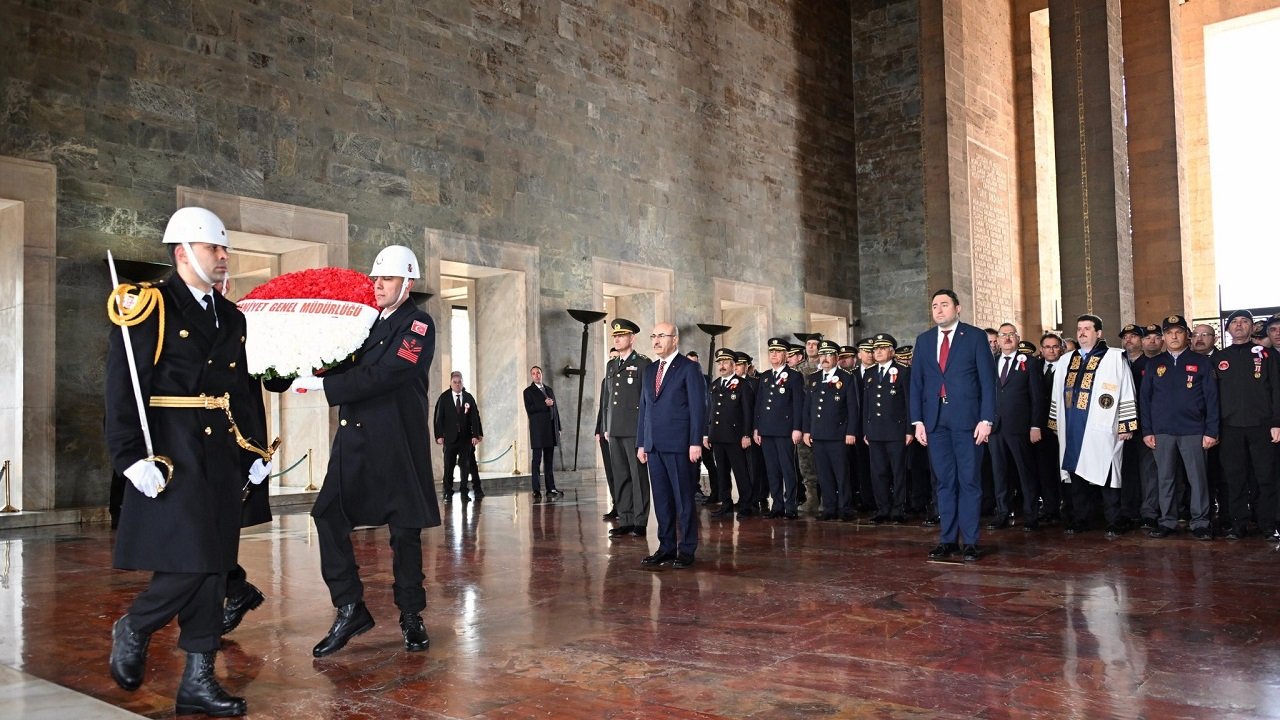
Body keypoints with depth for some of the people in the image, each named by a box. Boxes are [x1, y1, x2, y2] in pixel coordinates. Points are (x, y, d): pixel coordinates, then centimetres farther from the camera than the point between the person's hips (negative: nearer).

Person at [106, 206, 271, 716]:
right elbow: (122, 390, -11)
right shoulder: (149, 308, -6)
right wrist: (133, 459, -17)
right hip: (171, 459, -7)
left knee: (213, 570, 7)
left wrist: (257, 451, 13)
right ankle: (131, 631, 21)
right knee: (186, 568, -10)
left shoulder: (231, 317, 15)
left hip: (223, 460, 7)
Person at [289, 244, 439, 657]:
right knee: (328, 516, -5)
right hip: (354, 439, 6)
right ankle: (350, 609, 6)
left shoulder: (418, 325, -6)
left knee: (404, 530, 4)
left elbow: (384, 376, -19)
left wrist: (323, 385, -21)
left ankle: (411, 616, 18)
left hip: (398, 443, -5)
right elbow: (351, 370, 9)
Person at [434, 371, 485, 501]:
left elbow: (475, 417, 2)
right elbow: (438, 417, -2)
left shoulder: (469, 397, 3)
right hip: (450, 437, -1)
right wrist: (439, 435, -9)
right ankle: (448, 493, 10)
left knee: (465, 465, 3)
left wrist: (476, 435, -5)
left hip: (466, 437, 1)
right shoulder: (444, 398, 0)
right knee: (449, 466, 3)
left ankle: (464, 493, 10)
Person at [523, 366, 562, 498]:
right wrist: (544, 405, -16)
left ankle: (551, 488, 8)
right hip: (538, 431, -5)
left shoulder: (549, 390, 18)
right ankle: (536, 491, -5)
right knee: (537, 460, -5)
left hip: (551, 430, 5)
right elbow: (529, 409, -9)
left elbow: (555, 409, 17)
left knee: (549, 461, 6)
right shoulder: (528, 391, 3)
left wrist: (558, 428, 12)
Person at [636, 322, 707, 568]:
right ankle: (666, 547, 16)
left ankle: (686, 550, 7)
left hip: (679, 445, -6)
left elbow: (698, 407, -7)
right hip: (654, 445, 6)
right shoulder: (649, 370, 17)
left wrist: (695, 442, -13)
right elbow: (644, 408, 17)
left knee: (684, 498, 0)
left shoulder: (689, 368, -2)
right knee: (661, 499, 9)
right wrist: (641, 443, 12)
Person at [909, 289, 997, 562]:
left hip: (967, 419, -3)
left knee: (969, 481, 1)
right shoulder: (924, 340, 13)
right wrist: (917, 420, 4)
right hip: (935, 420, 3)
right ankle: (947, 540, 12)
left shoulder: (975, 336, 2)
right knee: (944, 482, 7)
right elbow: (916, 383, 11)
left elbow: (987, 379, -2)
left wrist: (986, 419, -9)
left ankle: (970, 542, 7)